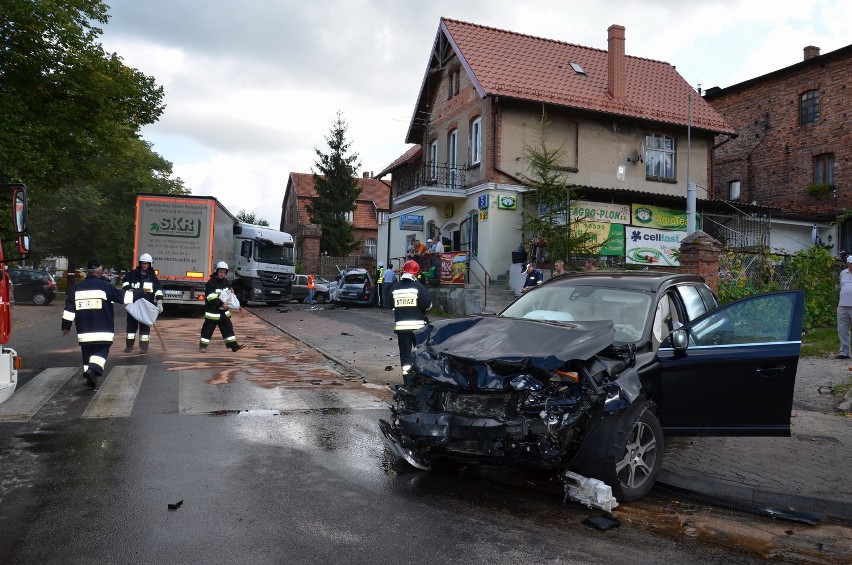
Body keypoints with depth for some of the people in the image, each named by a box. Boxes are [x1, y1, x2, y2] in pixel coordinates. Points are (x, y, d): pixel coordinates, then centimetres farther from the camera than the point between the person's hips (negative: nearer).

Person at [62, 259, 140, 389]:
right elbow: (122, 296, -6)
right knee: (102, 349, 4)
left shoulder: (78, 287, 7)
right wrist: (140, 293, 5)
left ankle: (90, 378, 15)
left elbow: (69, 307, 7)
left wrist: (66, 326, 13)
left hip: (84, 330, 4)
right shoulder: (104, 286, -7)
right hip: (102, 330, -4)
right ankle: (93, 369, -21)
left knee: (87, 351, 14)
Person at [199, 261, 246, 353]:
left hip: (224, 311, 6)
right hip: (212, 311, -6)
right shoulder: (211, 283, -13)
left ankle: (233, 345, 7)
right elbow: (211, 297, -22)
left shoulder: (226, 282, 9)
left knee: (228, 328, 6)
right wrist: (221, 304, -27)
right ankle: (203, 345, 16)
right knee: (208, 329, 2)